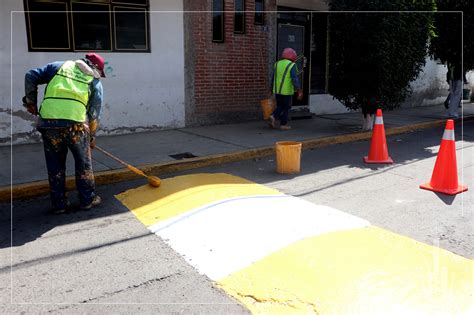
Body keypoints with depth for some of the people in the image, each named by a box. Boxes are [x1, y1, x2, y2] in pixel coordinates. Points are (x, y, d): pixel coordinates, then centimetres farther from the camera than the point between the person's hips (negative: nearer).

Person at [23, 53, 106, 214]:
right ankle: (87, 199, 25)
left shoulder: (60, 66, 19)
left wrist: (30, 101, 24)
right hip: (75, 124, -2)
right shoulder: (95, 83, 15)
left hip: (48, 123, 2)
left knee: (55, 165, 15)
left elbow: (31, 76, 15)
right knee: (83, 163, 16)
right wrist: (92, 137, 22)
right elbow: (94, 114, 12)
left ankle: (59, 204, 23)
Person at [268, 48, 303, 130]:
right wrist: (299, 91, -19)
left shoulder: (277, 64, 8)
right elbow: (295, 79, -18)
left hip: (277, 90, 5)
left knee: (280, 107, 18)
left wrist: (272, 89, 23)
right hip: (287, 91, -5)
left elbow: (273, 79, 13)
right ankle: (283, 124, 9)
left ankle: (273, 117, -4)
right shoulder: (291, 65, -11)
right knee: (286, 108, 8)